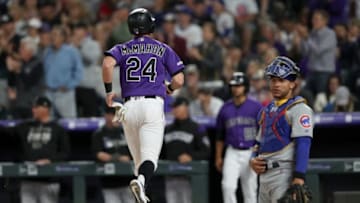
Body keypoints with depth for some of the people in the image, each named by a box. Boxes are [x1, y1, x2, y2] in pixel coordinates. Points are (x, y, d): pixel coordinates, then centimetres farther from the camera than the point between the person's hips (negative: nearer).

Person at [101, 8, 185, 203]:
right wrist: (169, 88, 26)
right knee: (150, 157, -14)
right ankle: (141, 180, -43)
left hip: (129, 107, 2)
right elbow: (179, 80, 4)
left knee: (138, 158, 15)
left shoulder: (122, 49, 11)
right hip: (153, 105, -2)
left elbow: (107, 64, -11)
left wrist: (108, 90, 2)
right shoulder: (163, 49, 10)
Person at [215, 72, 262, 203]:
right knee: (228, 186, -16)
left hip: (251, 152, -2)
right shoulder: (225, 108, 10)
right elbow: (220, 136, 16)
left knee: (250, 190, 3)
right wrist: (218, 157, 14)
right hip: (232, 153, 2)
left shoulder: (256, 107, 1)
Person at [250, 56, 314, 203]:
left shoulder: (299, 109, -5)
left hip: (284, 173, -9)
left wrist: (299, 177, -25)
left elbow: (303, 144, -15)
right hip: (264, 174, 9)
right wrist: (253, 160, 6)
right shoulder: (266, 110, 21)